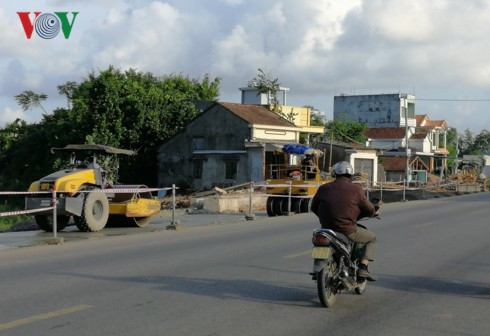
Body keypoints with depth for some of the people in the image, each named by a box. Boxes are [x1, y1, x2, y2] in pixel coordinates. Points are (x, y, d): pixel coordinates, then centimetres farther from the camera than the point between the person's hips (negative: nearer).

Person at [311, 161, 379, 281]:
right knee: (372, 238, 18)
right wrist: (374, 213, 24)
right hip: (347, 230, -4)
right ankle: (363, 268, 1)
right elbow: (368, 209, 0)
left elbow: (314, 207, 15)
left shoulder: (324, 188, 5)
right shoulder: (355, 189, -6)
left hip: (326, 227, 5)